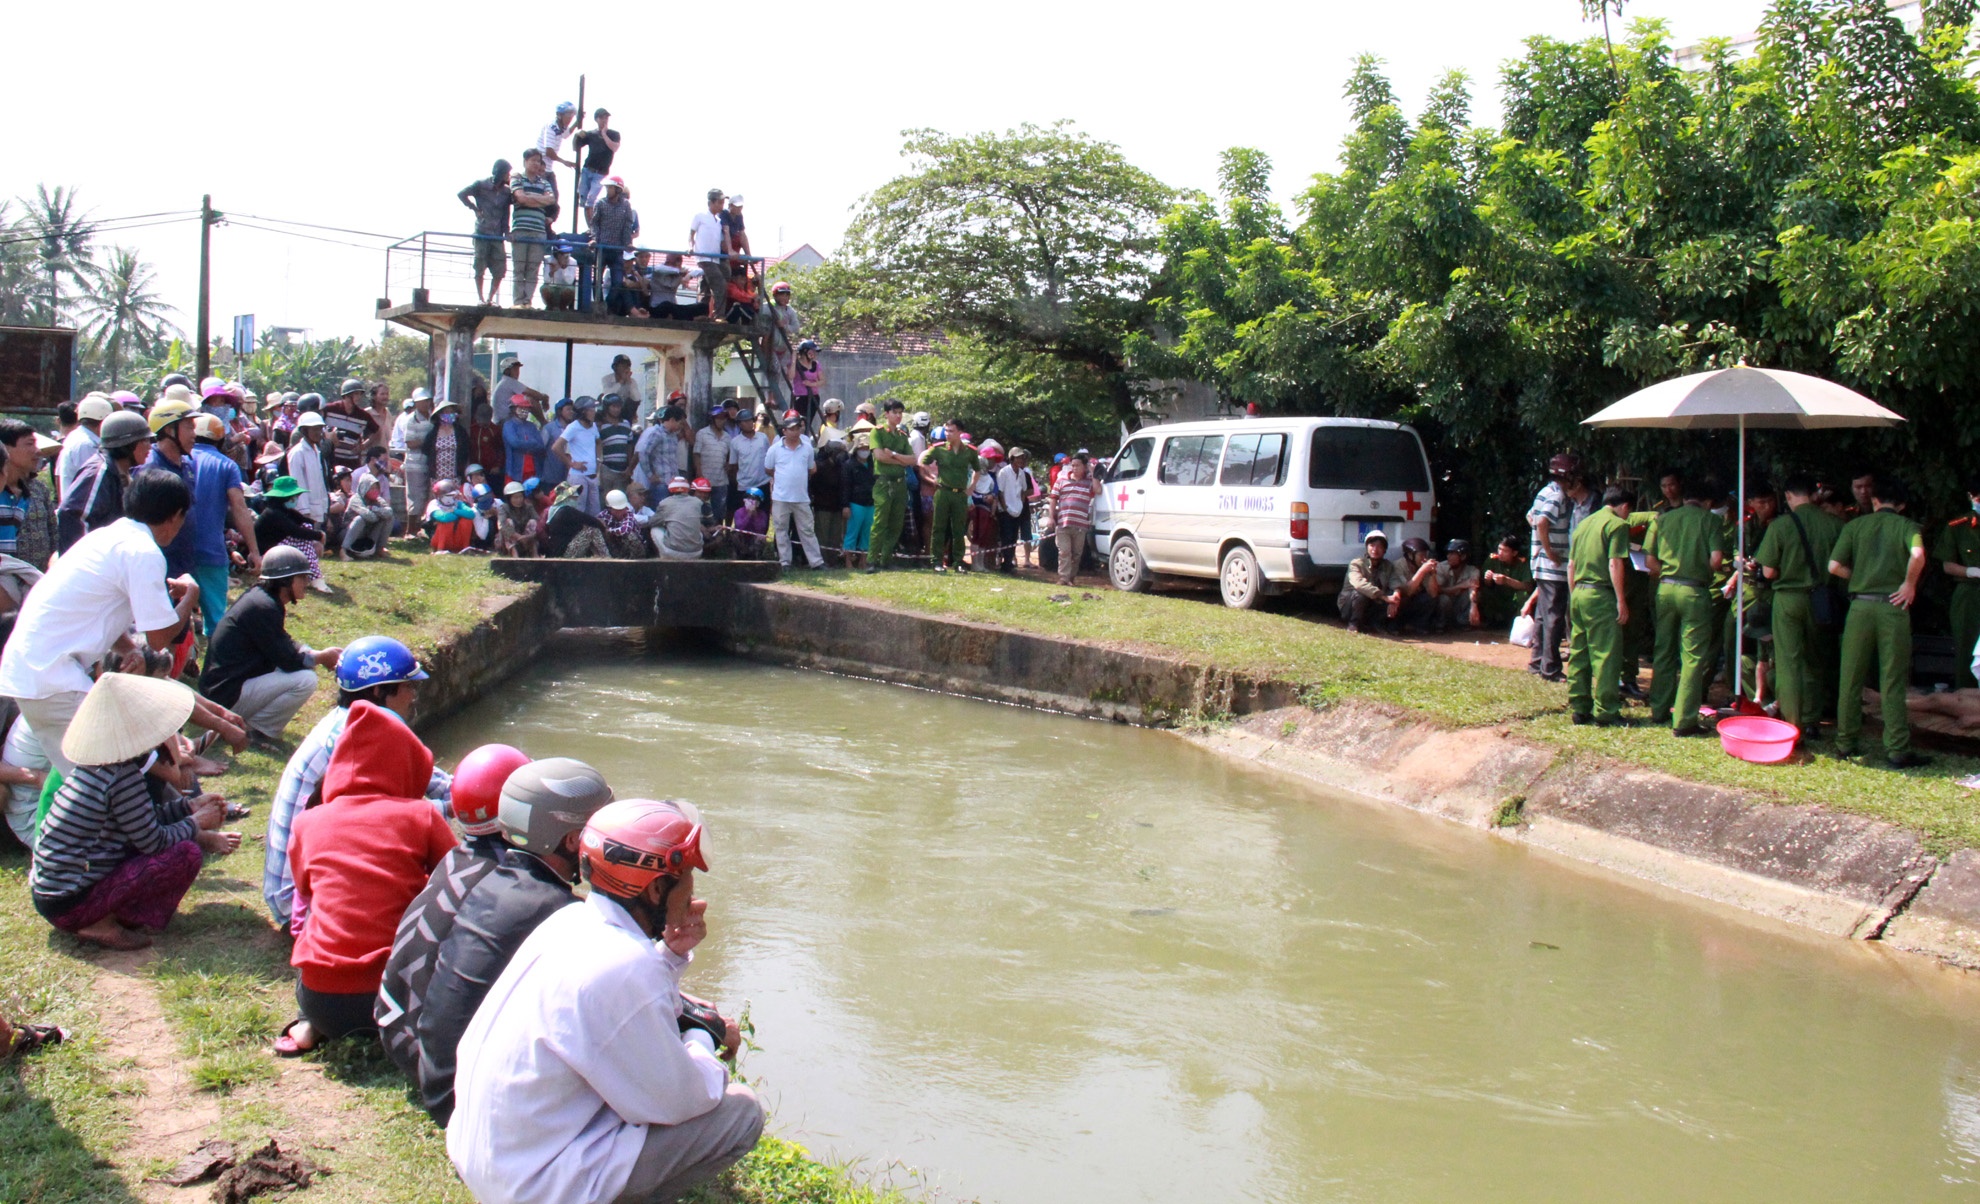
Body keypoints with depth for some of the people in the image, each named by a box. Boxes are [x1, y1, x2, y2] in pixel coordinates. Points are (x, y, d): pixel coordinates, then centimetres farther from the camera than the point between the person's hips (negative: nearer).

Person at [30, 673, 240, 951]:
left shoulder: (92, 764, 5)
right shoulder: (123, 777, -22)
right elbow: (154, 841, -15)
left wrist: (189, 806, 14)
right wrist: (196, 823, 1)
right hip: (71, 905, -9)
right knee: (186, 854, -16)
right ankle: (102, 925, -8)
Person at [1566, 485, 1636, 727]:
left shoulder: (1584, 523, 17)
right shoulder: (1617, 524, -6)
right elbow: (1614, 564, -15)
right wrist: (1621, 600, -13)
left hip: (1578, 593, 8)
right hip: (1600, 595, -8)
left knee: (1579, 653, 10)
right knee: (1606, 655, -4)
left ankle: (1579, 708, 14)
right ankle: (1605, 712, -3)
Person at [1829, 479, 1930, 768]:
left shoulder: (1855, 525, 8)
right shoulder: (1907, 526, 2)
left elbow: (1834, 565, -3)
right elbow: (1917, 554, -20)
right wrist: (1909, 584, -6)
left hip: (1860, 605, 2)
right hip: (1893, 606, -1)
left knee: (1851, 679, 10)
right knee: (1892, 682, 2)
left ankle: (1845, 743, 16)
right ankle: (1897, 751, 1)